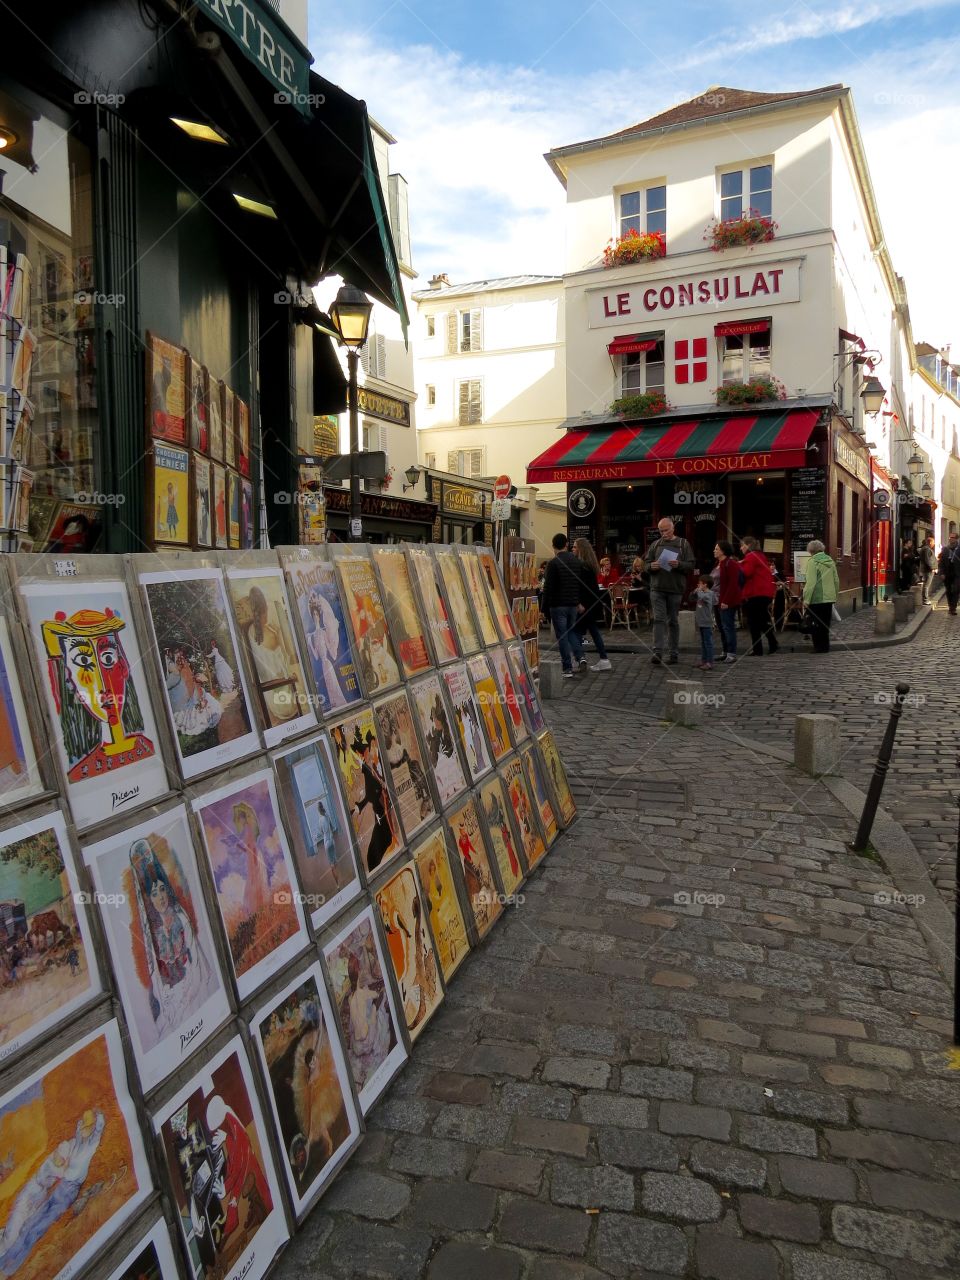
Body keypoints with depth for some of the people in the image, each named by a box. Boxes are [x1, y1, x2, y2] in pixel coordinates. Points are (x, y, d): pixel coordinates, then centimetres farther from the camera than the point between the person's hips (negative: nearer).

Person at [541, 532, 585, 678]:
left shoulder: (553, 563, -13)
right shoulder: (577, 561, 6)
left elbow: (548, 587, -14)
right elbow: (581, 584, 11)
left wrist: (545, 608, -8)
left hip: (558, 605, -6)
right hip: (573, 604, 6)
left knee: (562, 636, 0)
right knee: (572, 630, 22)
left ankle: (567, 669, -1)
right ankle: (580, 656, 4)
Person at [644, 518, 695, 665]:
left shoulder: (683, 544, 4)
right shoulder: (656, 544, 11)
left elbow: (691, 565, 0)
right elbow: (646, 562, 13)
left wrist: (679, 565, -19)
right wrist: (651, 566, -9)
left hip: (675, 589, -1)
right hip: (657, 588, 1)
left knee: (673, 621, 8)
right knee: (659, 619, -7)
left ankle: (674, 653, 17)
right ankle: (657, 652, -12)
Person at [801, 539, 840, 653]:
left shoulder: (812, 561, -11)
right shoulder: (830, 561, 9)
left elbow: (811, 582, -17)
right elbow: (836, 580, 12)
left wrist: (806, 599, -15)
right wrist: (835, 595, 21)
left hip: (817, 599, -6)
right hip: (829, 597, 7)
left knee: (816, 624, 2)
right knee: (825, 624, 14)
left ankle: (819, 647, 4)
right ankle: (825, 646, 19)